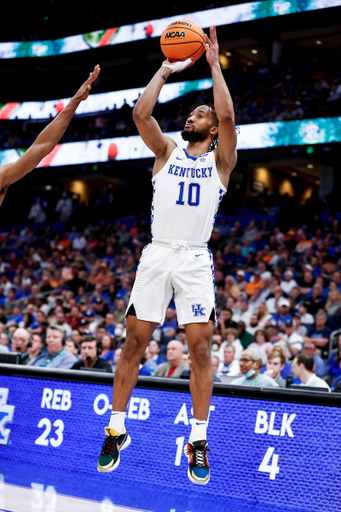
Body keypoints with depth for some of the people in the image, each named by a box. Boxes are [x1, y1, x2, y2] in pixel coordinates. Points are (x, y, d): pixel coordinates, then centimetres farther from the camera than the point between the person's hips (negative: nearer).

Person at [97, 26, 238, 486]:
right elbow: (141, 113, 0)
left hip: (195, 261, -2)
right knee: (134, 343, 1)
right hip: (156, 255, 2)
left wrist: (214, 63, -3)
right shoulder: (167, 152, 14)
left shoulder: (220, 161, 8)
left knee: (200, 348, -6)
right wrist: (166, 70, 7)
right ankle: (116, 430, 11)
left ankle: (198, 440, 1)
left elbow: (228, 115, -9)